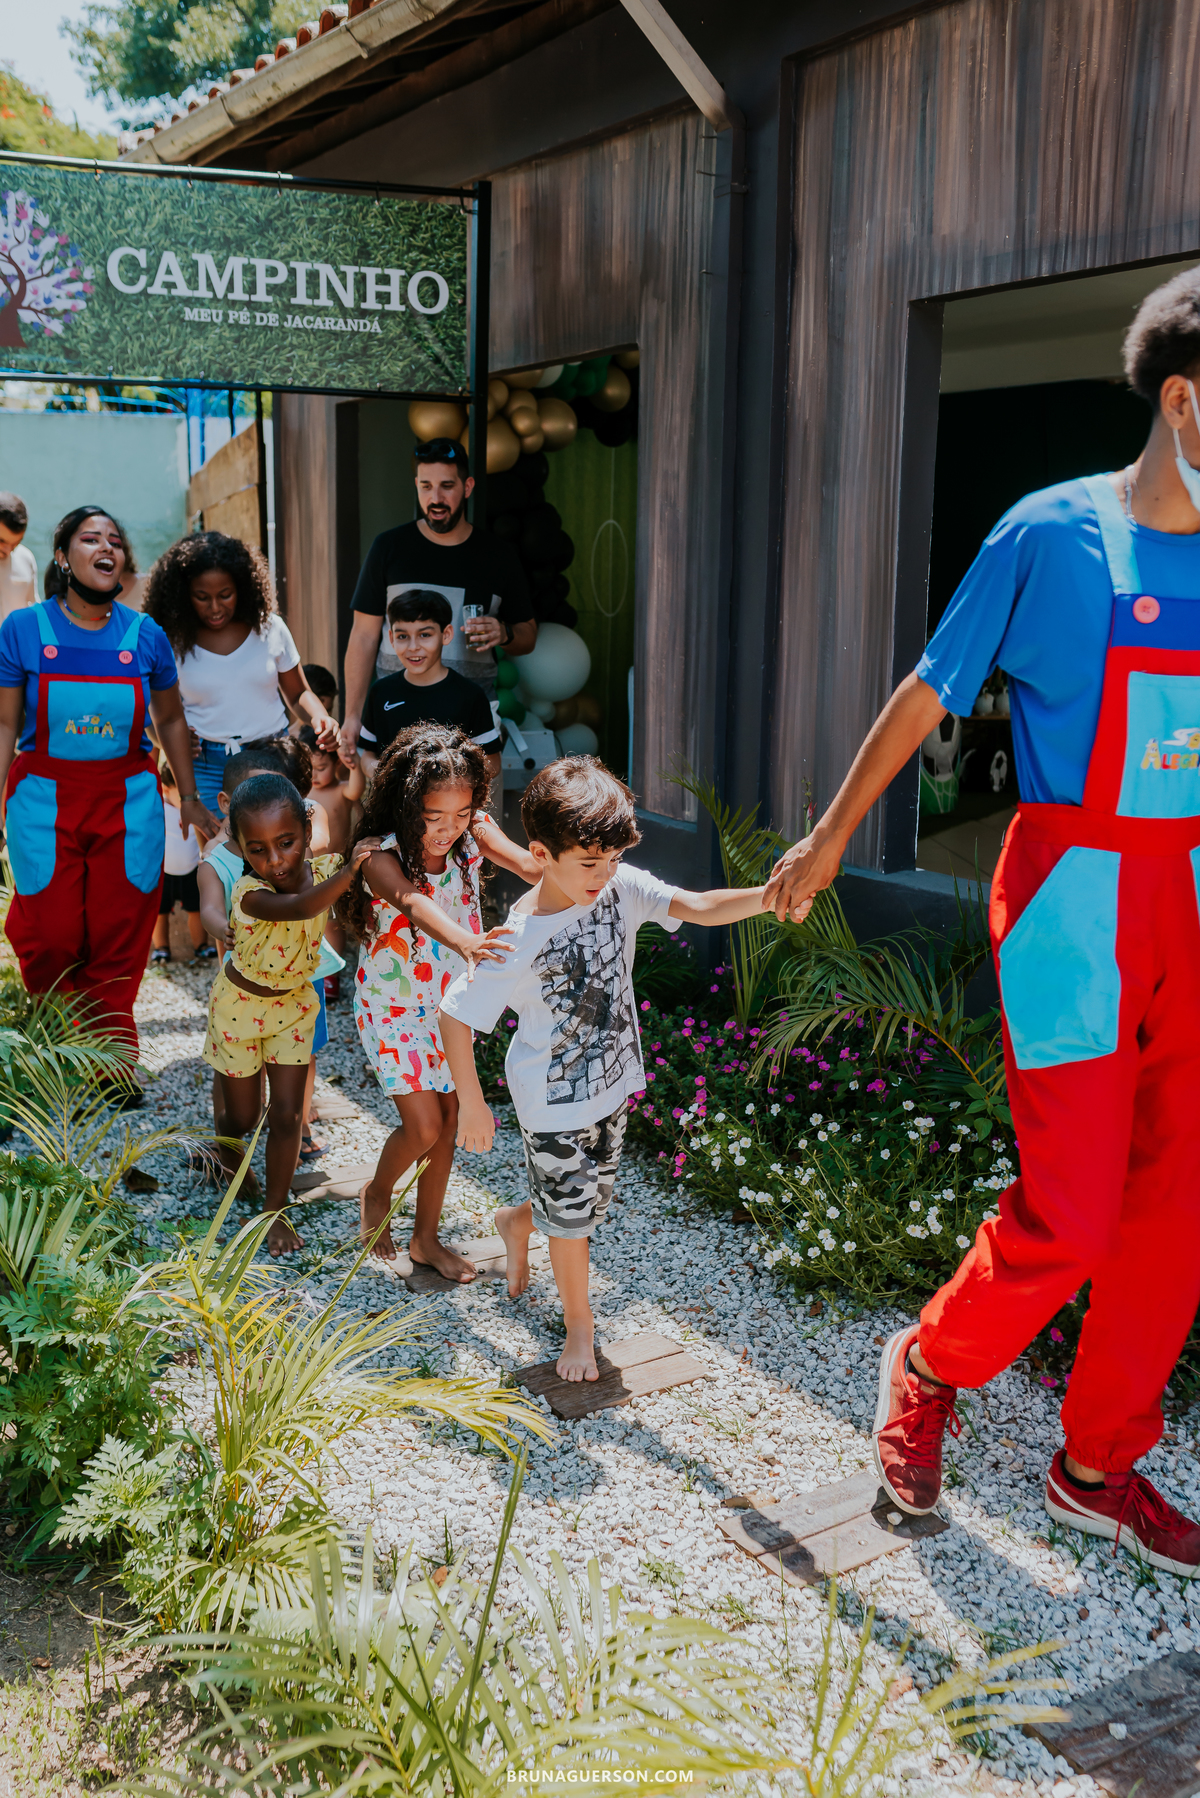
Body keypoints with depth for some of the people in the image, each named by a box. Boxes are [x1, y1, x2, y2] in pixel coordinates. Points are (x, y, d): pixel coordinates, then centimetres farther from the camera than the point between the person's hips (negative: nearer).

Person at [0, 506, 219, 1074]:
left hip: (127, 803, 1)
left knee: (118, 943, 3)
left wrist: (189, 798, 14)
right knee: (48, 942, 1)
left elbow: (170, 719, 14)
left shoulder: (145, 636, 2)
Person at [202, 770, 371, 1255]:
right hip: (241, 1004, -3)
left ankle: (275, 1211, 21)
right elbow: (300, 906, -54)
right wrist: (349, 871, -62)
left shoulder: (322, 871, -18)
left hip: (294, 1004, 3)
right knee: (242, 1118, 13)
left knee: (287, 1115, 3)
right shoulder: (250, 894, -33)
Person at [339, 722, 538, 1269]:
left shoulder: (473, 833, -14)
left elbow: (527, 864, -31)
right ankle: (377, 1192, 27)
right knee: (423, 1126, -7)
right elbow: (412, 902, -49)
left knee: (448, 1119, 12)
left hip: (450, 999, 5)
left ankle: (426, 1238, 30)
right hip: (392, 1005, -5)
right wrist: (463, 942, -69)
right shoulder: (381, 857, -27)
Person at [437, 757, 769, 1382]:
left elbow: (700, 908, -25)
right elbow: (453, 1016, -19)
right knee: (571, 1214, 11)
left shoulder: (620, 887, -16)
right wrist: (472, 1105, -11)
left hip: (612, 1082, 6)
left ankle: (517, 1221, 55)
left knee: (590, 1199, 23)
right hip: (554, 1102, -5)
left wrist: (767, 895, -44)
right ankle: (579, 1324, 36)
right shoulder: (518, 942, -28)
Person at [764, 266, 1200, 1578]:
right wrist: (829, 839, 8)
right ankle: (927, 1369, 23)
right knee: (1069, 1215, -6)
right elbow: (928, 693, 1)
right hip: (1071, 894, -6)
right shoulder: (1053, 533, -6)